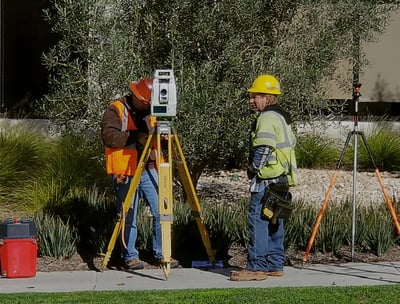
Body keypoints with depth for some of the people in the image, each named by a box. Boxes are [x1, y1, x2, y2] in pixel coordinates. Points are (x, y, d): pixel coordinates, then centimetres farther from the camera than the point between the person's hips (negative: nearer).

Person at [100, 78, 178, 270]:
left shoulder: (151, 111, 15)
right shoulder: (116, 110, -4)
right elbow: (109, 137, -17)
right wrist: (134, 136, -24)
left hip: (149, 170, 5)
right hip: (126, 172, -5)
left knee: (160, 213, 2)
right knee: (128, 217, -1)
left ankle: (161, 254, 12)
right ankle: (130, 257, 10)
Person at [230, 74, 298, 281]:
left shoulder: (266, 118, -12)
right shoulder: (283, 117, 18)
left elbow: (263, 149, -19)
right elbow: (291, 144, 22)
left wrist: (253, 170, -7)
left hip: (266, 180, -10)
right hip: (282, 179, 10)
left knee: (258, 220, -10)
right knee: (274, 222, 13)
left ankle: (257, 267, -12)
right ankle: (275, 265, 16)